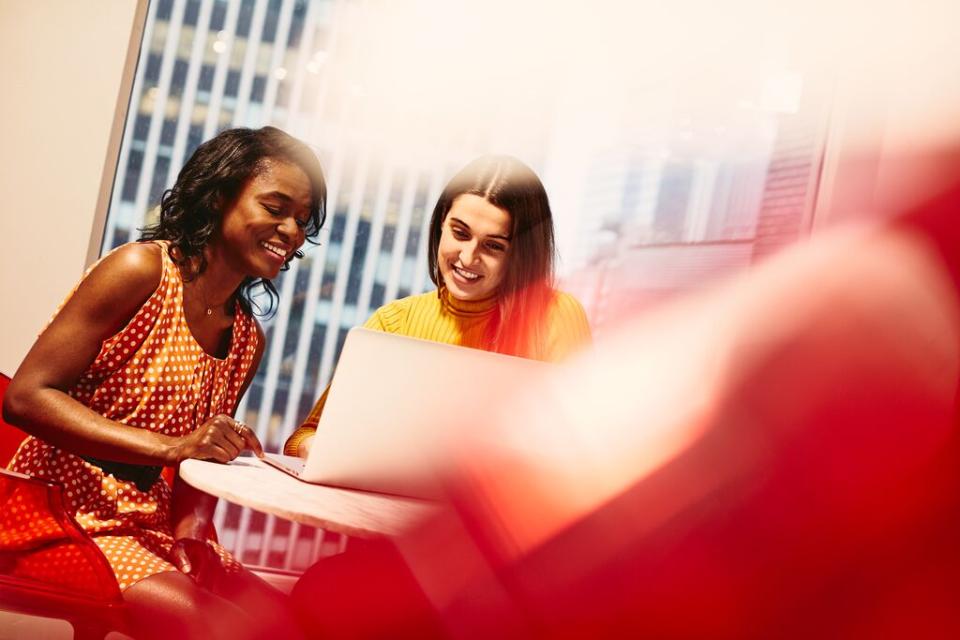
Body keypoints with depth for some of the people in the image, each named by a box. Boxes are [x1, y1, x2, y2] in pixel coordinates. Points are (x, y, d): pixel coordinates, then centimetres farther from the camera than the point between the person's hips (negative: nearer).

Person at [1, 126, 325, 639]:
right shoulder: (142, 270, -10)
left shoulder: (248, 339, 12)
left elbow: (204, 459, 14)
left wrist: (191, 529, -10)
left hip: (155, 528, 7)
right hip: (69, 514, -7)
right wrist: (172, 447, -25)